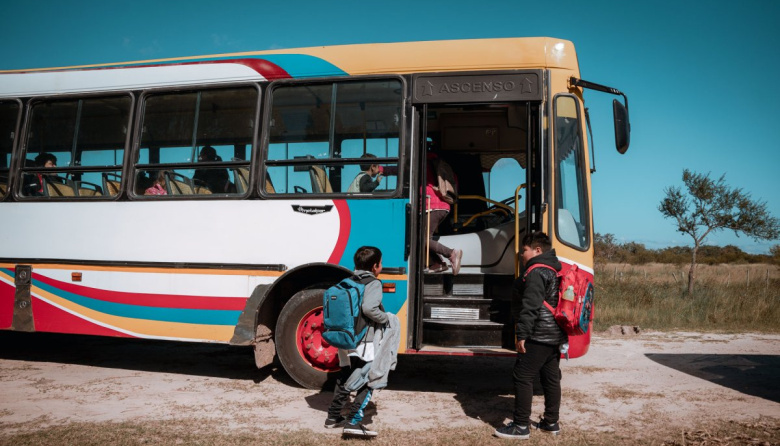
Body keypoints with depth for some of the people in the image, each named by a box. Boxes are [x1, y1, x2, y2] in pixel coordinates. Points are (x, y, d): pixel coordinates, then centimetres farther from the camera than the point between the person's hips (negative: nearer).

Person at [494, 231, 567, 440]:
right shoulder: (554, 271, 16)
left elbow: (530, 307, -23)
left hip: (538, 336, -10)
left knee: (523, 378, -5)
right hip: (555, 335, 10)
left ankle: (521, 426, -2)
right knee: (551, 378, 14)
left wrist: (522, 334, -21)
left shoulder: (536, 273, -16)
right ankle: (551, 422, 23)